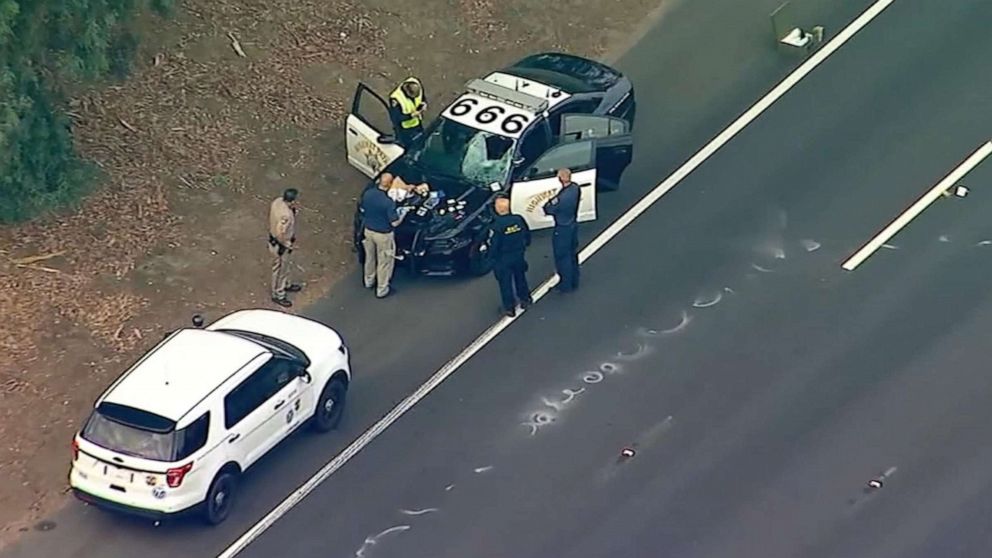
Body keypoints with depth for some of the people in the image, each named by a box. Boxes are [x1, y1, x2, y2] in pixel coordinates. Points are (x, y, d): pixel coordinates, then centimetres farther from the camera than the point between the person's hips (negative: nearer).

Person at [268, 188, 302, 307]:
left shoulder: (278, 201, -13)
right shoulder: (286, 216, -39)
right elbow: (281, 234, -34)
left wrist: (293, 209, -8)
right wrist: (289, 245, -15)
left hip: (274, 238, 8)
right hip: (280, 245, -8)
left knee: (283, 267, 31)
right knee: (280, 269, 14)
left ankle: (285, 285, 53)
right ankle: (278, 295, 34)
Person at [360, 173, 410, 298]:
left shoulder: (367, 194, -13)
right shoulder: (388, 202, -31)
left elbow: (363, 211, 3)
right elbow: (394, 222, -22)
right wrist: (403, 215, -3)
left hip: (368, 231, 6)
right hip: (383, 235, -6)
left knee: (370, 257, 28)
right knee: (384, 262, 14)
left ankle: (369, 281, 48)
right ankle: (382, 290, 27)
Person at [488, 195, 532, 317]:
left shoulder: (496, 226, -28)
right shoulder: (519, 220, -14)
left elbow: (493, 245, -21)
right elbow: (527, 235, 0)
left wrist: (493, 256, -1)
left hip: (503, 259, -4)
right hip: (519, 256, 4)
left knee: (505, 283, 12)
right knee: (520, 277, 26)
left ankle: (509, 308, 22)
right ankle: (525, 299, 42)